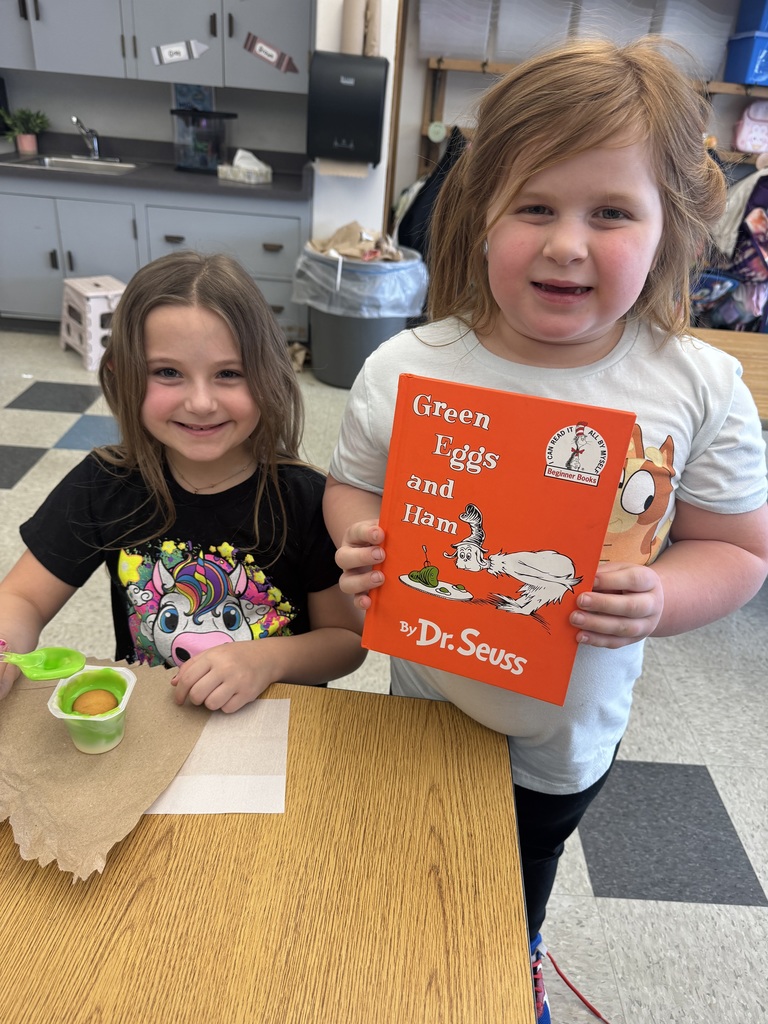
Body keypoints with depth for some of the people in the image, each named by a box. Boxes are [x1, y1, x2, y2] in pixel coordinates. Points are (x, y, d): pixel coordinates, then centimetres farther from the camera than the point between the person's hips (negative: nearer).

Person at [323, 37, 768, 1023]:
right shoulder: (404, 369, -18)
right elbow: (352, 488, -4)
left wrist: (657, 599, -27)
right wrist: (359, 547, -25)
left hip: (567, 741, 0)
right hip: (427, 713, 1)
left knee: (511, 916, 31)